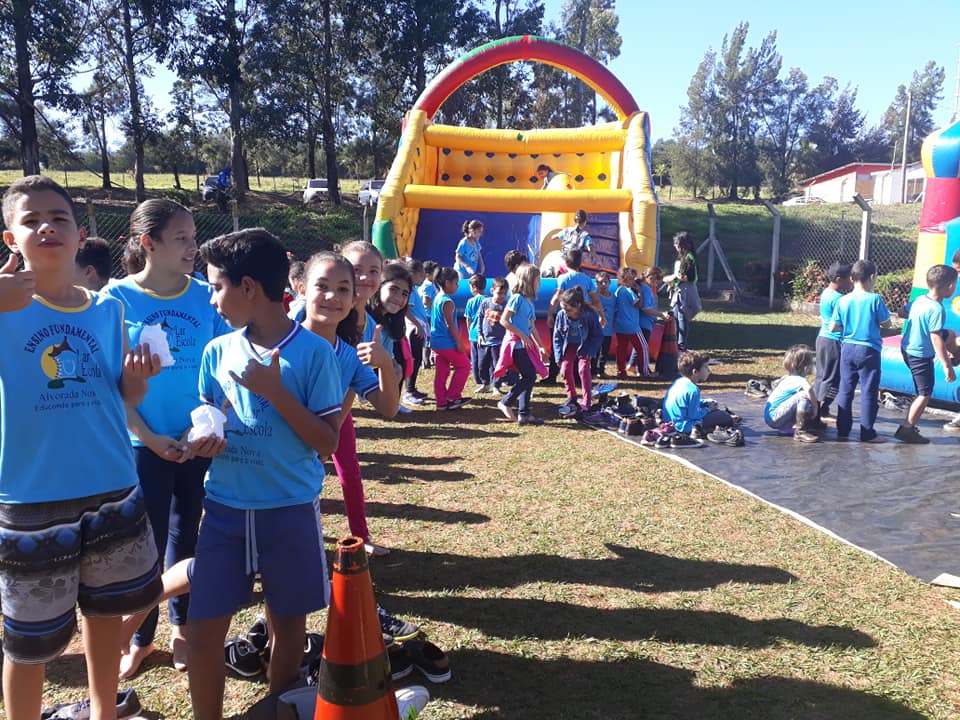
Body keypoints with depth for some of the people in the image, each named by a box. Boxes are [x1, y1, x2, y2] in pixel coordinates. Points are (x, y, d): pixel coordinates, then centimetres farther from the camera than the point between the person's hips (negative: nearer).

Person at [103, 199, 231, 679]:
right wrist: (151, 438, -12)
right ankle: (141, 637, 29)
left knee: (186, 535, 14)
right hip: (145, 442, -2)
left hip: (200, 441, 2)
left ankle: (182, 628, 33)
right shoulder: (118, 298, -7)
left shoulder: (205, 297, -3)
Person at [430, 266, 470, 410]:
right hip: (448, 343, -9)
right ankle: (452, 397, 8)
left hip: (436, 342, 9)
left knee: (442, 371, 11)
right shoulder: (448, 301, -17)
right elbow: (450, 324, -20)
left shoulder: (437, 298, 11)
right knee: (464, 366, 7)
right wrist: (460, 342, -16)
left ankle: (441, 402, 14)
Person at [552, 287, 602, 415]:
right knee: (565, 369, -8)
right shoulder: (561, 315, -24)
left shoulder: (590, 315, -30)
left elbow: (598, 335, -14)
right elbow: (557, 336, -8)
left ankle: (586, 403, -8)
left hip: (585, 345, -3)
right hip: (569, 345, 3)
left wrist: (590, 351, -21)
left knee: (583, 369, -16)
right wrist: (559, 355, -11)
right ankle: (571, 397, 12)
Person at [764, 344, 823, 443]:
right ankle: (800, 432, -27)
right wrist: (815, 407, -23)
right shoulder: (800, 380, -15)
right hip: (774, 418, -10)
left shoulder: (786, 378, 13)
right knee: (803, 396, -27)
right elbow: (809, 389, -39)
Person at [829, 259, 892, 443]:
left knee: (845, 390, 11)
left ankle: (843, 430, 15)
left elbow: (833, 327, 0)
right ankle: (867, 433, 8)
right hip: (869, 350, -4)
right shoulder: (875, 299, -11)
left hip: (847, 349, 4)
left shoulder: (843, 301, -1)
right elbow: (886, 324, -4)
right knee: (868, 392, 4)